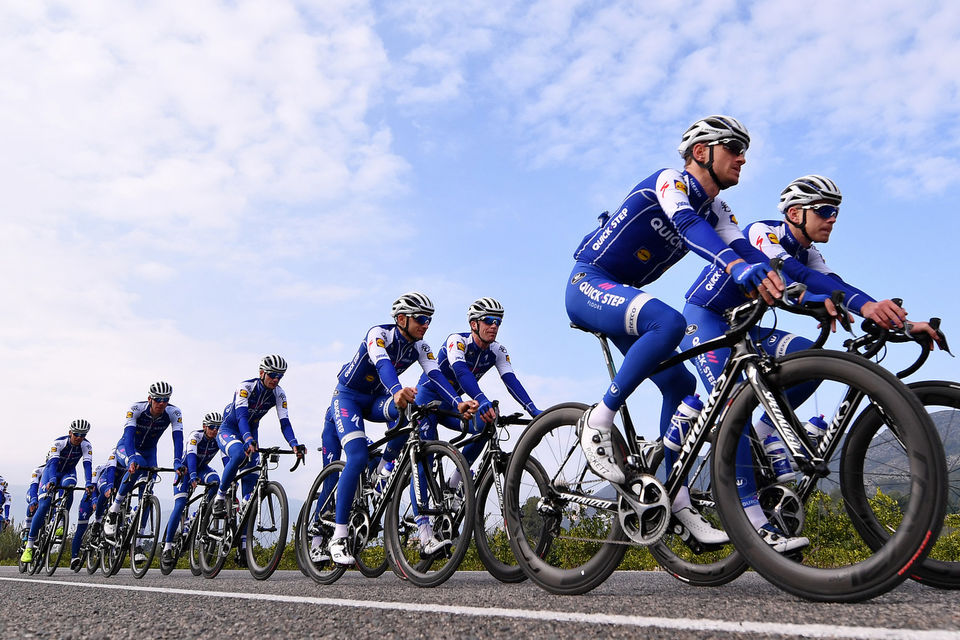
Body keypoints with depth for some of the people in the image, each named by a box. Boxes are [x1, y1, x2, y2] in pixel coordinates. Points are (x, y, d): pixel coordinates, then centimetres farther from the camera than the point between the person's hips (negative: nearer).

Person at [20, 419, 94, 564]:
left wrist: (89, 483, -46)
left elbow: (87, 464, -31)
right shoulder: (59, 442, -26)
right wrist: (52, 480, -56)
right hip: (51, 471, -2)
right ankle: (29, 547, -10)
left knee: (68, 486, -35)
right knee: (43, 506, -16)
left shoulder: (86, 445, -20)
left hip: (68, 472, 2)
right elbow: (53, 462, -39)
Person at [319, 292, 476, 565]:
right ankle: (338, 537, -15)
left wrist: (459, 403, -42)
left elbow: (435, 377, -23)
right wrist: (397, 390, -65)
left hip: (377, 400, 5)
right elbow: (382, 364, -44)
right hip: (347, 396, -5)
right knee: (358, 457, -24)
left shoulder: (420, 348, -8)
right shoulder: (378, 334, -24)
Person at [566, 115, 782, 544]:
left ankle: (676, 500, 8)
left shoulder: (715, 211, 10)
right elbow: (687, 223, -36)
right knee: (669, 323, -35)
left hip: (621, 294, 9)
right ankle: (599, 421, -22)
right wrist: (736, 265, -54)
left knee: (680, 384, 1)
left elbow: (743, 249, -5)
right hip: (588, 283, -9)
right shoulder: (669, 182, -14)